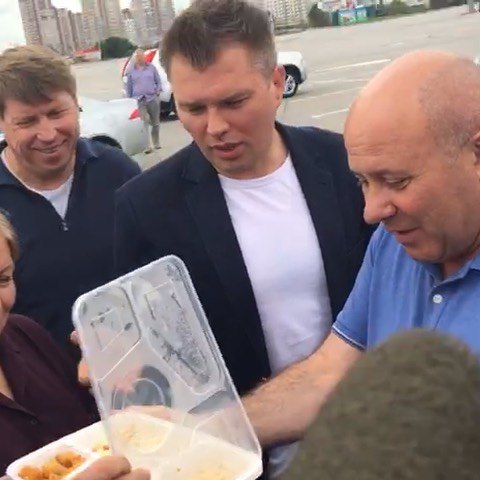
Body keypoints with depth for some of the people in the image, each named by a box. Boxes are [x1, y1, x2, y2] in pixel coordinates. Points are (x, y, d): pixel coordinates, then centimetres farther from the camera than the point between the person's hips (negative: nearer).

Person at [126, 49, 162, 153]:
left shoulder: (151, 67, 7)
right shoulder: (131, 71, 7)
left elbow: (158, 81, 10)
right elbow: (129, 87, 12)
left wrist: (158, 91, -5)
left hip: (153, 99, 1)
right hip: (139, 100, -1)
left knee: (155, 123, 9)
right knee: (144, 124, -12)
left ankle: (156, 144, 23)